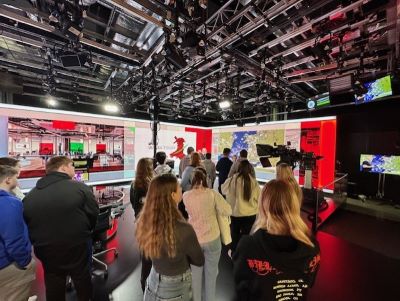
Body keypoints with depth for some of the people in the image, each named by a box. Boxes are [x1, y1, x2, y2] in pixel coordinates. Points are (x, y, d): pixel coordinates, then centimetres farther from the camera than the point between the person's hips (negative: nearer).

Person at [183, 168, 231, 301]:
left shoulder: (185, 195, -11)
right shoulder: (212, 193, -16)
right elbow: (228, 211, -16)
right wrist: (214, 209, 0)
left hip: (193, 240, 1)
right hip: (212, 239, -1)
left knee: (195, 274, 23)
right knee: (211, 274, 23)